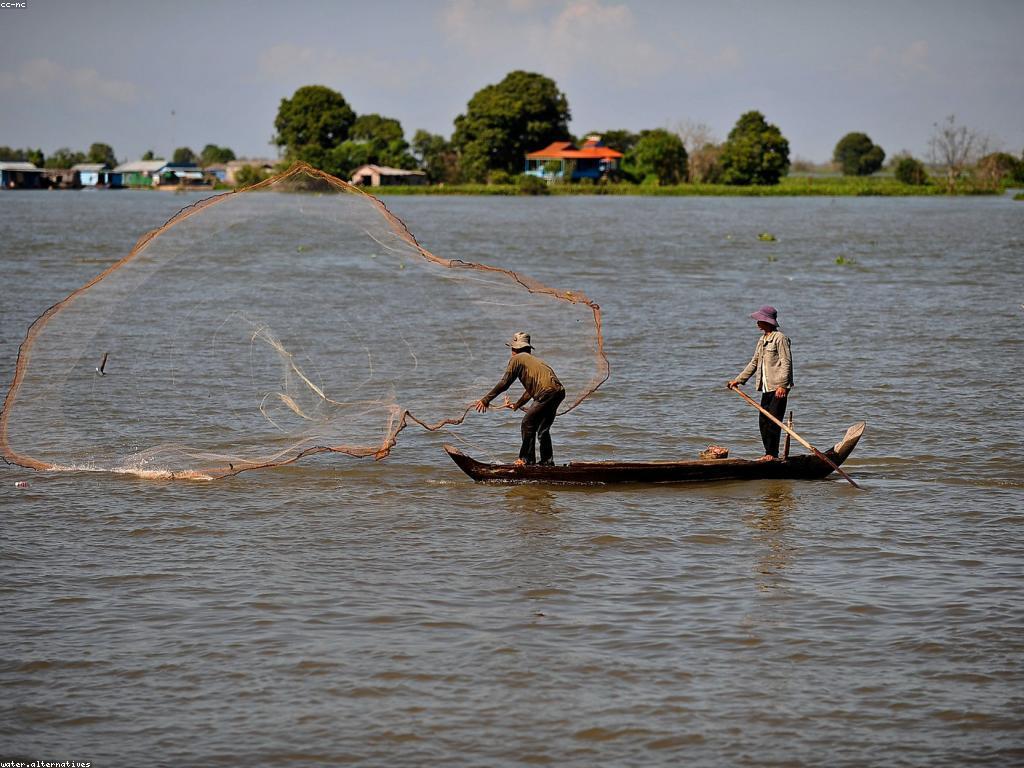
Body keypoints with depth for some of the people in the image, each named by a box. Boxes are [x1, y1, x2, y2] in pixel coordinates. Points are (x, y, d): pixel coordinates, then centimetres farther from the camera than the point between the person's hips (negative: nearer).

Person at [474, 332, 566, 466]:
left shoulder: (517, 359, 7)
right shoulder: (534, 360, 32)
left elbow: (504, 383, 4)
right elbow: (531, 388, 41)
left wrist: (486, 399, 11)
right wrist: (517, 404, 52)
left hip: (547, 393, -8)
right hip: (559, 391, 8)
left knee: (528, 423, -3)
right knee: (543, 429, 17)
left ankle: (527, 459, -4)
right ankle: (547, 462, 19)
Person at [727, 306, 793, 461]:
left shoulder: (780, 338, -9)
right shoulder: (762, 340, 18)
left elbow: (786, 363, -16)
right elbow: (754, 363, 25)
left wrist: (782, 385, -23)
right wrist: (738, 380, 21)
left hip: (779, 388, -9)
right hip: (766, 388, 9)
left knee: (773, 420, -10)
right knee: (763, 422, 7)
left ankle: (772, 454, -6)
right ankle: (769, 454, 13)